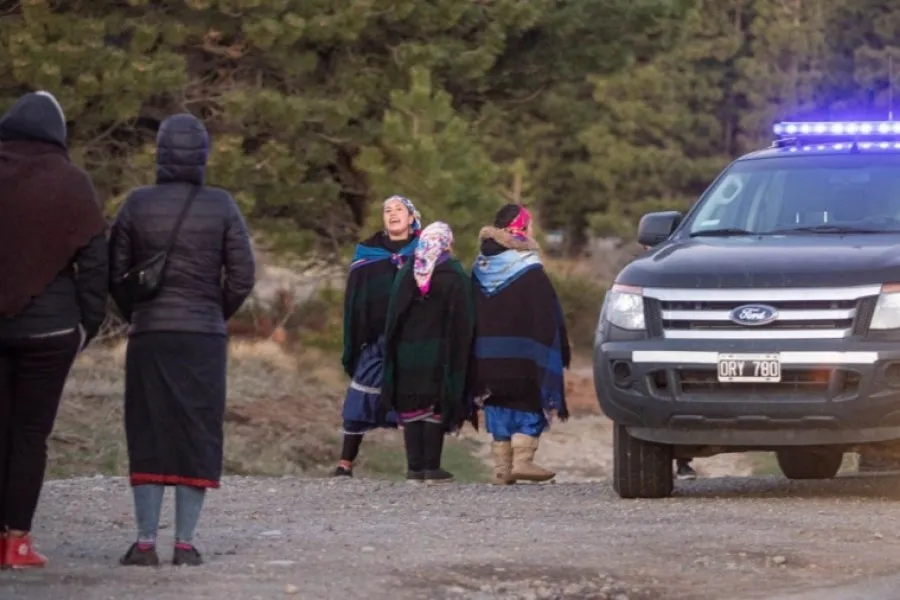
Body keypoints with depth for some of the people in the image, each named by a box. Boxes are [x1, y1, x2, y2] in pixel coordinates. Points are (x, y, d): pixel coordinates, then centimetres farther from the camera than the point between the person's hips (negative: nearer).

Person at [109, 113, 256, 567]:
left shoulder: (137, 205, -1)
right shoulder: (221, 207, -2)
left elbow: (115, 274, 1)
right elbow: (242, 275, -2)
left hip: (149, 336, 0)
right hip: (205, 339, 0)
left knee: (148, 434, 4)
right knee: (197, 435, 4)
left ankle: (146, 541, -2)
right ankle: (185, 542, 0)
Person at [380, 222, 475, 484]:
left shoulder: (405, 274, 5)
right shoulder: (455, 277, -5)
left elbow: (392, 319, 7)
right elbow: (463, 323, -6)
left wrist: (392, 357, 13)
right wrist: (459, 360, 0)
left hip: (407, 355, 3)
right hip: (441, 354, -3)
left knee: (411, 410, 6)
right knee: (436, 410, 0)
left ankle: (415, 468, 4)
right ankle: (432, 467, -3)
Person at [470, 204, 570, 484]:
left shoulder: (480, 269, 7)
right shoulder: (530, 272, -10)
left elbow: (470, 317, 10)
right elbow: (548, 319, -11)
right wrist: (561, 352, -2)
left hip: (488, 355, 5)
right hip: (523, 354, -5)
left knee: (498, 408, 10)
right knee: (529, 408, 2)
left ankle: (501, 466, 8)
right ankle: (522, 459, -10)